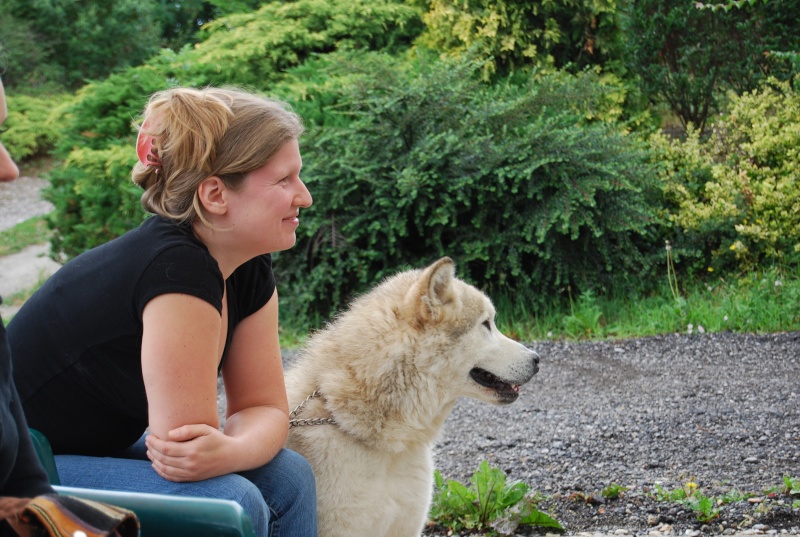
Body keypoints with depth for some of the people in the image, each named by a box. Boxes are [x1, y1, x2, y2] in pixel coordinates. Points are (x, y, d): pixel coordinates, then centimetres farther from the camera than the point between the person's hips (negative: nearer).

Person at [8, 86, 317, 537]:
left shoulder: (250, 271, -2)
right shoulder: (176, 271, -29)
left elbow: (265, 406, -5)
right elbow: (185, 443, -29)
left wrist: (225, 451, -22)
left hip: (101, 447, 9)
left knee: (286, 478, -3)